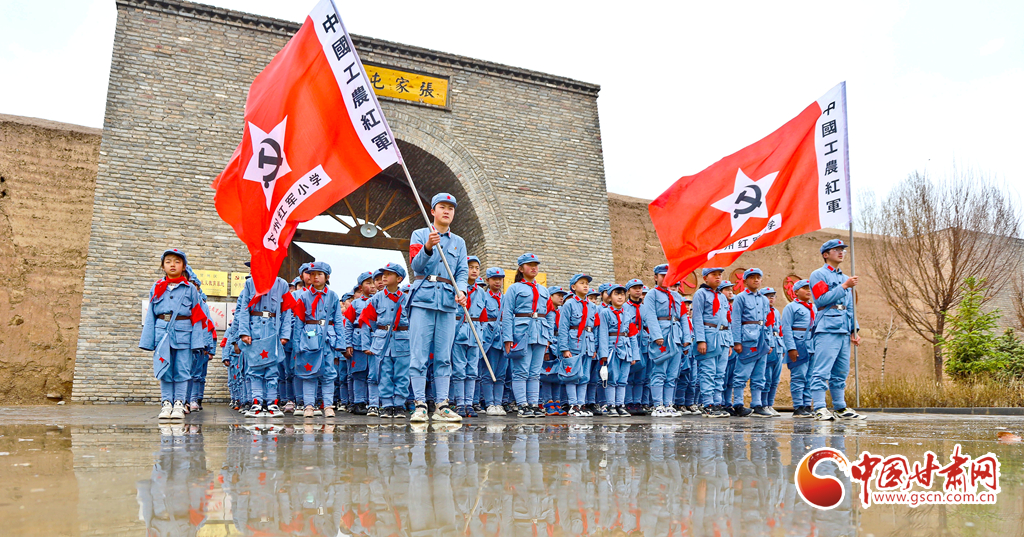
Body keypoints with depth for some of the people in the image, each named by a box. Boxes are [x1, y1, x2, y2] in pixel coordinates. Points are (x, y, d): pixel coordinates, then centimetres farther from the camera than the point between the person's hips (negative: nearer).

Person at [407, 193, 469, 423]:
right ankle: (420, 405, -3)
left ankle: (441, 406, 6)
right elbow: (416, 266, -6)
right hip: (423, 299, -3)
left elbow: (462, 272, 11)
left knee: (444, 357, 3)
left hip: (448, 302, 3)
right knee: (419, 355, -6)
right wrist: (428, 247, -25)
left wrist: (461, 291, -10)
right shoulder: (419, 235, 8)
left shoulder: (459, 242, 18)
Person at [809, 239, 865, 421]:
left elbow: (850, 308, 24)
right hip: (827, 330, -8)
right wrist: (844, 286, -11)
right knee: (822, 371, -11)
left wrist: (855, 330, 14)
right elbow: (822, 300, -12)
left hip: (844, 331, 8)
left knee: (841, 372, 10)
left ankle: (841, 408, 16)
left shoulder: (845, 278, 23)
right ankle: (820, 409, -12)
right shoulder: (818, 275, 1)